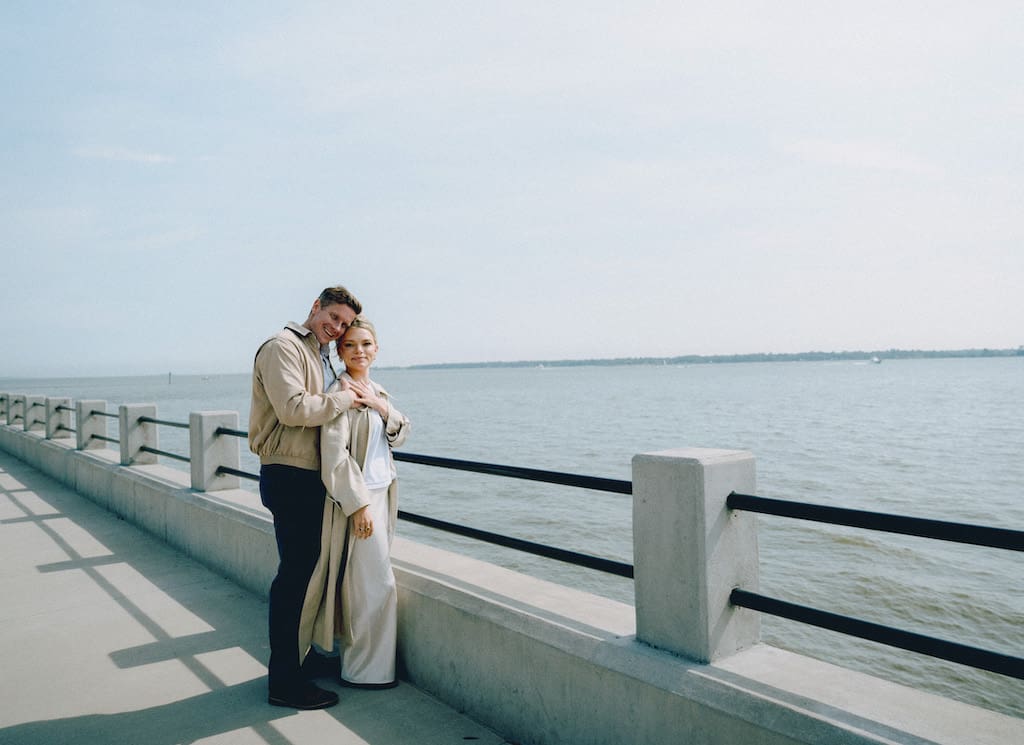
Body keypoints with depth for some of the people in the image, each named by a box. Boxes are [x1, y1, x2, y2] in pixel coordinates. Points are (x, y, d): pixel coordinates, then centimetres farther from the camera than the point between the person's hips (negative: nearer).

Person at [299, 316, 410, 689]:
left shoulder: (376, 391, 12)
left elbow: (401, 435, 11)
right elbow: (335, 452, -20)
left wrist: (381, 405, -7)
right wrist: (359, 505, -21)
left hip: (380, 493, 8)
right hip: (357, 495, -8)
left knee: (364, 583, 15)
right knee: (377, 584, -3)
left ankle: (358, 658, 29)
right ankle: (366, 669, 12)